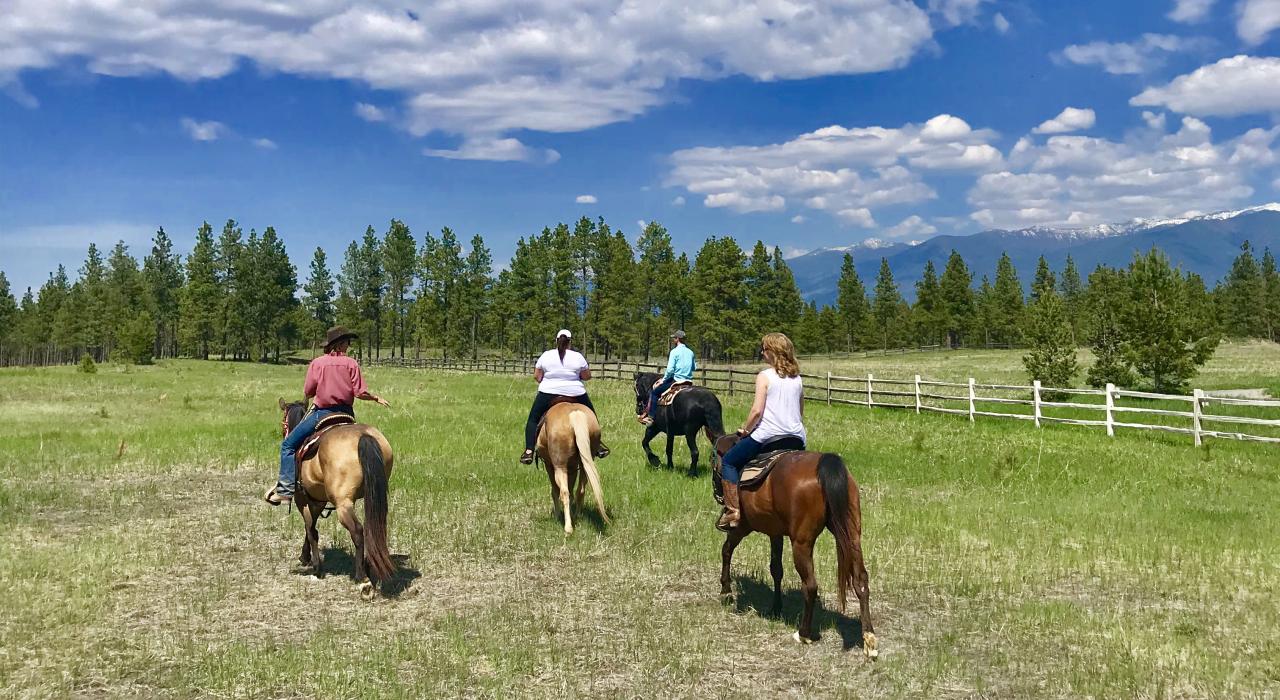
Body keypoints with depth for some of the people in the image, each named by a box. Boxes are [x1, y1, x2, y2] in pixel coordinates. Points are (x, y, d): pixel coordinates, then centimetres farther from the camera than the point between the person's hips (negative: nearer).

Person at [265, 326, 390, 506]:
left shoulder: (317, 363, -2)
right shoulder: (351, 363, -1)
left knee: (288, 445, 6)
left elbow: (307, 393, -2)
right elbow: (361, 393, -7)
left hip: (322, 413, -2)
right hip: (346, 413, 2)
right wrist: (377, 398, 10)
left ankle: (286, 488, -7)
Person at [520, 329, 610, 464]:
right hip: (575, 394, 0)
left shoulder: (546, 355, -2)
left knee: (533, 420, 13)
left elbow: (536, 377, 2)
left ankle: (529, 451, -1)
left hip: (548, 393, 0)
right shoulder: (578, 357, -5)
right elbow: (587, 376, 2)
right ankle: (598, 446, 27)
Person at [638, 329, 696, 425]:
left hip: (677, 381, -8)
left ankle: (651, 417, -6)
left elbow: (670, 369, -15)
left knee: (654, 392, 2)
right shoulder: (690, 352, 9)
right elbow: (694, 367, 21)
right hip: (688, 382, 8)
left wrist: (663, 380, -2)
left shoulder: (675, 352, -11)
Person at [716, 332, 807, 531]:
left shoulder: (765, 376, -4)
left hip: (769, 436, -5)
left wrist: (745, 430, 2)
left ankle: (733, 510, -3)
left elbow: (757, 411, -12)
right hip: (797, 439, 6)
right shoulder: (797, 378, 13)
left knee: (728, 462, 8)